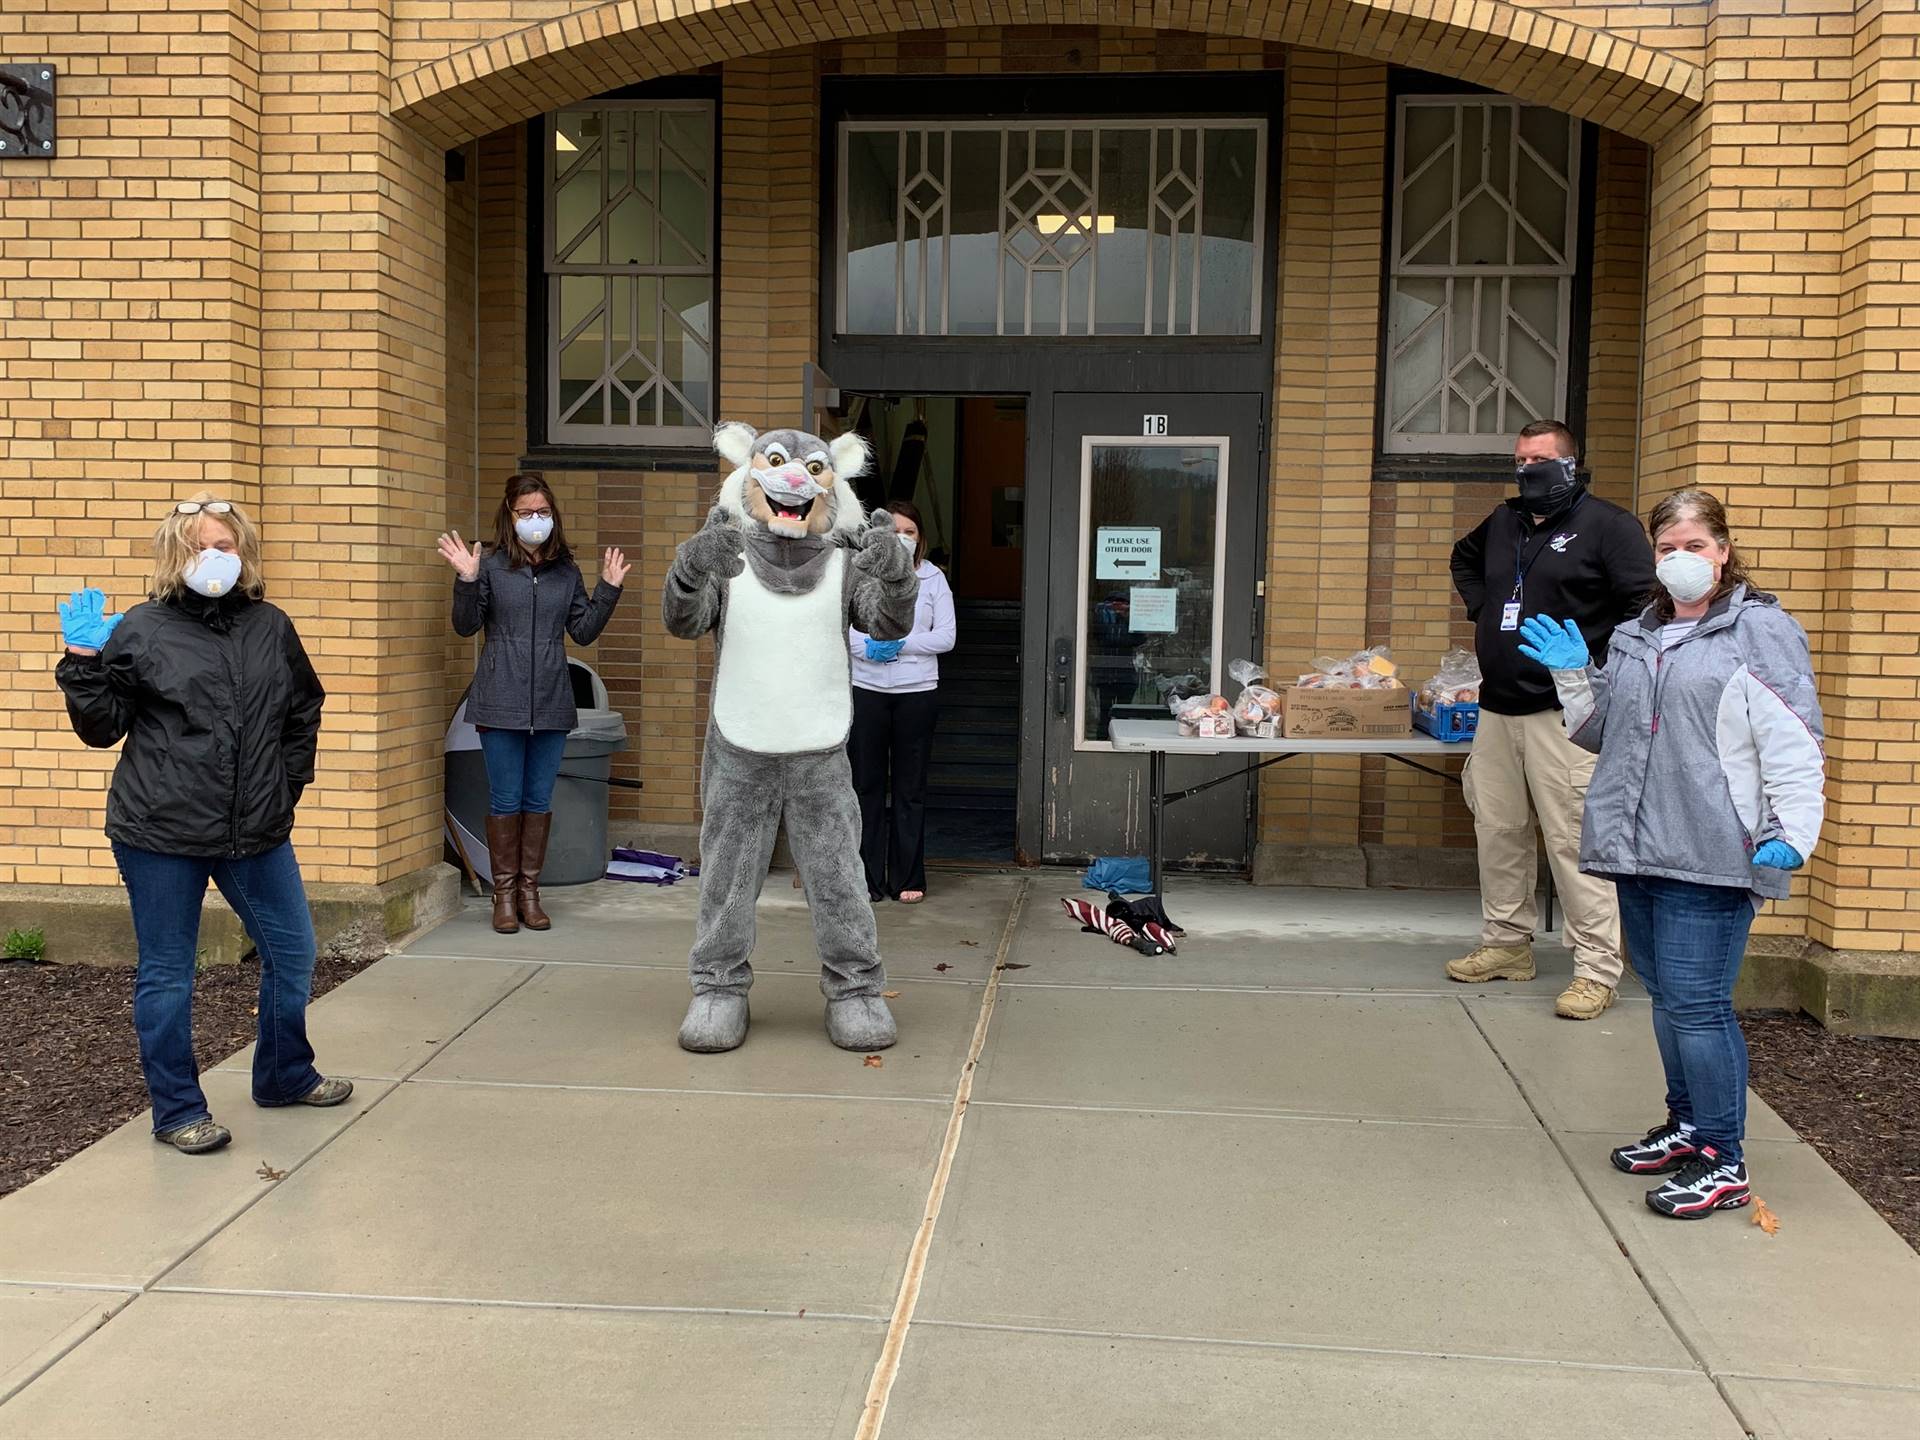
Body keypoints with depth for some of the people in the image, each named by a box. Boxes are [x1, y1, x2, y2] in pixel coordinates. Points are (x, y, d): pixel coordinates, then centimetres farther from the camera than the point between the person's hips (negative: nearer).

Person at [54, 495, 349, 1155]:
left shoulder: (271, 627, 7)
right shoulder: (141, 629, -4)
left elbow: (304, 711, 19)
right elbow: (101, 728, -2)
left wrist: (289, 781, 11)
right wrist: (85, 661, -14)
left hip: (257, 830, 4)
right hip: (161, 833, -4)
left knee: (292, 952, 13)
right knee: (166, 972, 5)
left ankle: (284, 1076, 34)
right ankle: (177, 1111, 19)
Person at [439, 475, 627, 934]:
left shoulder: (566, 572, 10)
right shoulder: (492, 566, -1)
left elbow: (583, 631, 10)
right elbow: (465, 625, -4)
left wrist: (608, 590, 2)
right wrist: (466, 581, -18)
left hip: (551, 705, 3)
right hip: (502, 702, -3)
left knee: (539, 801, 8)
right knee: (505, 801, 2)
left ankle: (529, 891, 18)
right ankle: (504, 892, 12)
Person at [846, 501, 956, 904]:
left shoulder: (933, 578, 5)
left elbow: (945, 636, -1)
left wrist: (901, 644, -14)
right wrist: (866, 647, -20)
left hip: (917, 692, 0)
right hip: (867, 689, 0)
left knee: (910, 788, 6)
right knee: (867, 784, 3)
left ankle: (908, 879, 13)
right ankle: (868, 878, 11)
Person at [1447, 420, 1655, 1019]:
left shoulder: (1606, 525, -6)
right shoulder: (1503, 522, 17)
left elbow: (1647, 603, -14)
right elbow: (1464, 560, 38)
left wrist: (1599, 667, -14)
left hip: (1565, 712, -7)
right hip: (1497, 709, 8)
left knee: (1574, 840, -9)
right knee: (1498, 830, 12)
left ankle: (1597, 968, -4)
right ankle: (1507, 943, 26)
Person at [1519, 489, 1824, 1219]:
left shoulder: (1761, 631, -4)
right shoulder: (1634, 637, 18)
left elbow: (1793, 745, -11)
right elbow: (1601, 733, 25)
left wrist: (1792, 832, -20)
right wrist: (1571, 677, 10)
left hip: (1710, 858, -7)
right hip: (1639, 850, 7)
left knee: (1696, 1004, -8)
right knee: (1666, 997, 17)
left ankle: (1722, 1161, 2)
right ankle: (1688, 1125, 32)